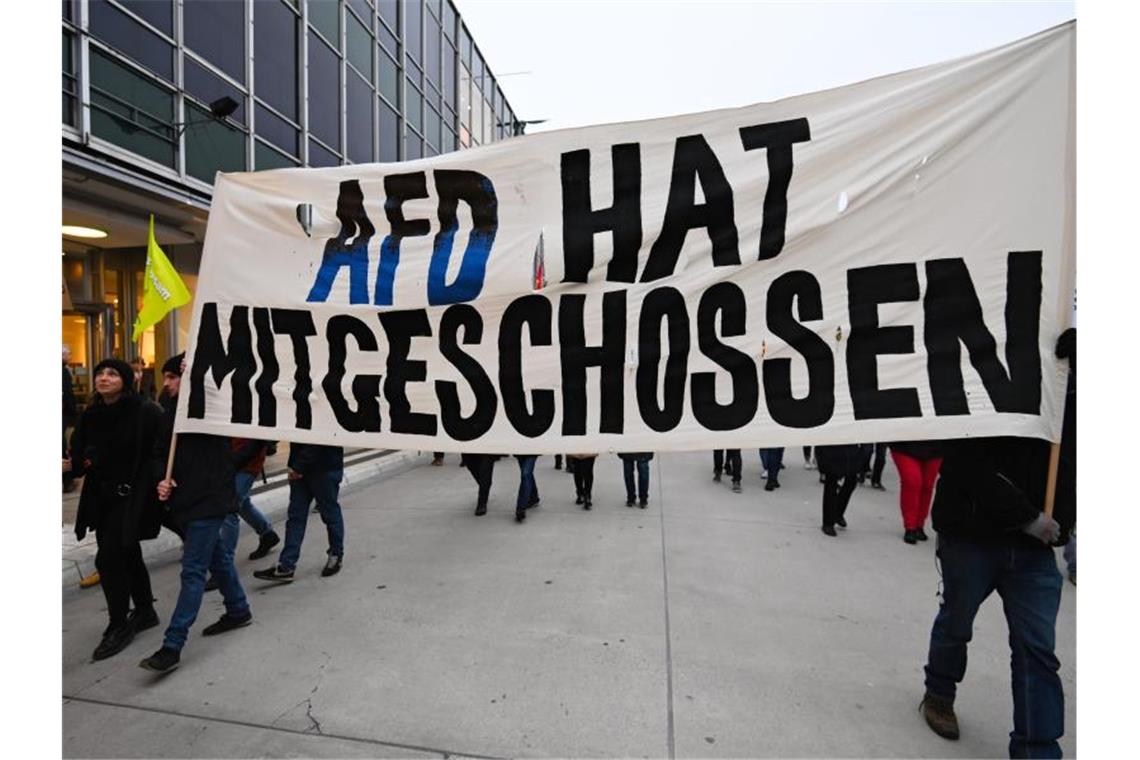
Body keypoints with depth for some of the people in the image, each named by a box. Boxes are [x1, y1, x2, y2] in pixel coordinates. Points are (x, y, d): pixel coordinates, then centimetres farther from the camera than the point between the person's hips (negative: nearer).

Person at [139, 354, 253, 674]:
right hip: (184, 498, 8)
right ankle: (238, 611, 36)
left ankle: (172, 647, 1)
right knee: (217, 556, 20)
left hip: (209, 499, -8)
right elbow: (163, 451, 11)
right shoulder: (171, 409, 10)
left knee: (193, 571, -5)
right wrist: (163, 480, -7)